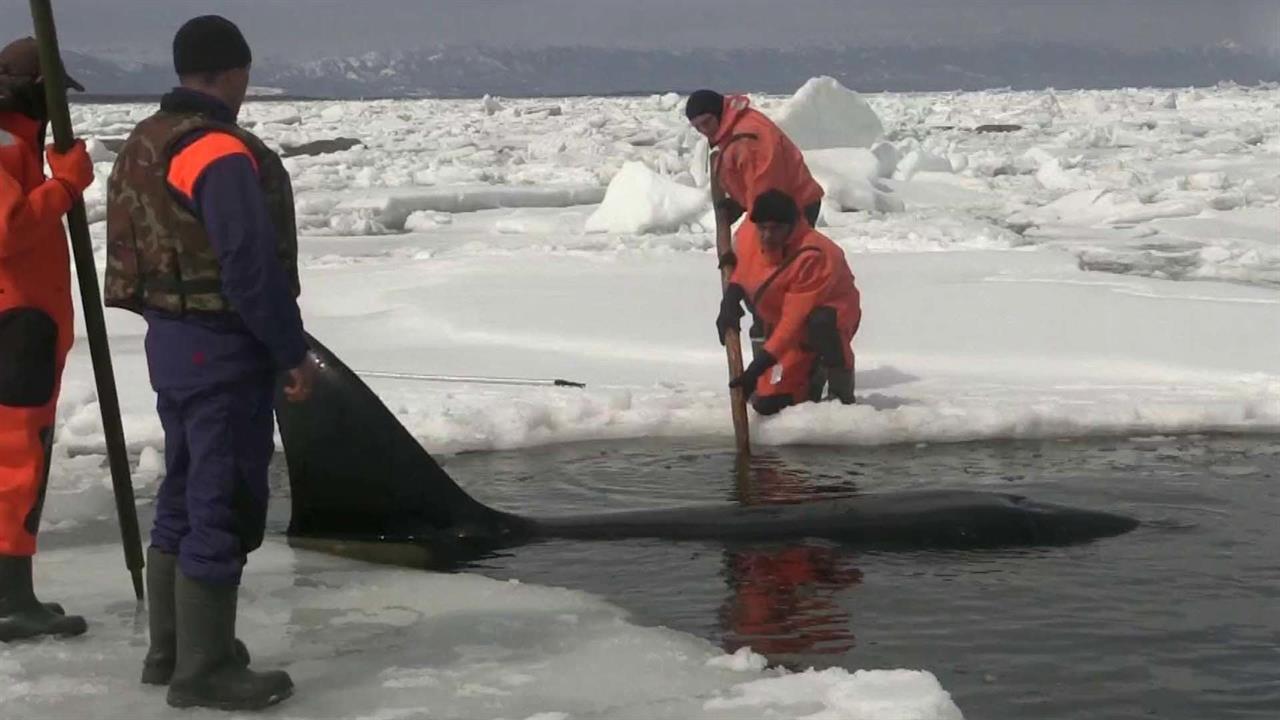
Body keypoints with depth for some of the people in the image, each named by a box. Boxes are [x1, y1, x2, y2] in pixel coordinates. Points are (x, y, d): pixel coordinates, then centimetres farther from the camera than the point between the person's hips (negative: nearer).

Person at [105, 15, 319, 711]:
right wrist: (294, 352, -15)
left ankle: (170, 649, 27)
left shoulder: (144, 144, 9)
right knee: (224, 506, -3)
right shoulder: (220, 153, -20)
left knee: (184, 497, 18)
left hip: (169, 340, 10)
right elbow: (252, 266, -23)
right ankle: (204, 670, 3)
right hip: (223, 348, -10)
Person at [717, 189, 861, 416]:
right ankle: (813, 373, 27)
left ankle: (841, 388, -18)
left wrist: (759, 365, -39)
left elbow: (794, 322, -37)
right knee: (767, 405, -2)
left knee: (820, 323, -44)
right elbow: (741, 266, 10)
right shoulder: (749, 234, -15)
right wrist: (730, 299, -9)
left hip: (833, 315, -6)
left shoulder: (812, 257, -35)